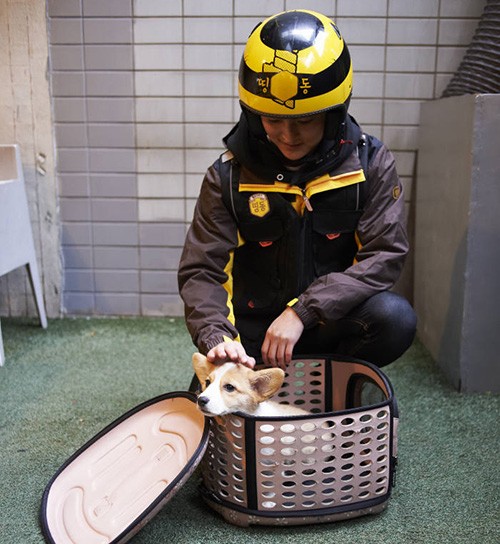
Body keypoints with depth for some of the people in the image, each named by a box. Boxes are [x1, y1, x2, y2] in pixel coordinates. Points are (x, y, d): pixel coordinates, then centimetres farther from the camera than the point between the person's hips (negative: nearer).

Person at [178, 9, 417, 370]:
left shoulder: (371, 165, -6)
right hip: (254, 336, 1)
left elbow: (385, 256, -15)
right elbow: (202, 270, -10)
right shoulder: (228, 177, -6)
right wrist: (217, 336, -30)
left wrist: (302, 312, -25)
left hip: (332, 323, 0)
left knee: (395, 318, -28)